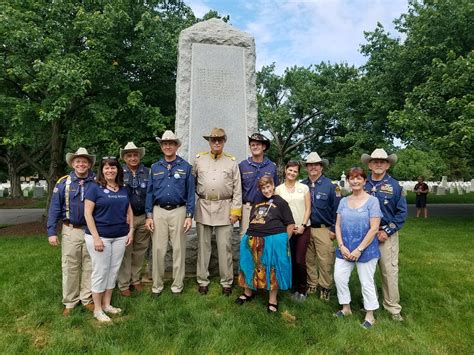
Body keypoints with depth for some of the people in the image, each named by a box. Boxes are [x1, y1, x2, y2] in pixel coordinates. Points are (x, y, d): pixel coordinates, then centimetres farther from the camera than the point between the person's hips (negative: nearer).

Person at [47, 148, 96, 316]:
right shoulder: (64, 182, -1)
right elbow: (54, 208, -1)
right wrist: (51, 232, -7)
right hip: (71, 231, 0)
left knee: (89, 266, 9)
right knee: (70, 267, 7)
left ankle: (87, 299, 23)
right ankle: (70, 302, 21)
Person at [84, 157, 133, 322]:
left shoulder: (123, 189, 9)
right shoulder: (95, 188, -6)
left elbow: (129, 211, 16)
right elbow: (88, 213, -10)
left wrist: (131, 230, 7)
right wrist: (96, 237, -16)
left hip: (120, 237, 5)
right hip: (100, 236, -5)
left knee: (113, 271, 12)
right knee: (100, 272, 3)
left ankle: (107, 304, 28)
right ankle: (97, 309, 18)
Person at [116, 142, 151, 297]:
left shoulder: (147, 172, 6)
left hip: (143, 217, 3)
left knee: (140, 250, 11)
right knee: (125, 251, 2)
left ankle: (135, 279, 27)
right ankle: (123, 284, 16)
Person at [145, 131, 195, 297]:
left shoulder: (185, 166, 2)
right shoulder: (155, 167, 9)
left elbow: (190, 193, 0)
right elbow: (150, 192, 9)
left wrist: (189, 216, -6)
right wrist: (149, 216, 2)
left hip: (178, 211, -1)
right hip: (159, 211, 2)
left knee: (179, 249, 6)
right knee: (158, 249, 5)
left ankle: (177, 285, 20)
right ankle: (157, 285, 20)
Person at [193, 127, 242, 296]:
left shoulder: (232, 162, 4)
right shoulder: (199, 159, 6)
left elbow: (237, 189, 2)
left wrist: (236, 210, -3)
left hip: (224, 208, -1)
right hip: (204, 207, 1)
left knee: (225, 247, 4)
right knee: (203, 246, 9)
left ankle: (226, 283, 17)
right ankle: (203, 281, 22)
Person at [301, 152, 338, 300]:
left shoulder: (329, 185, -4)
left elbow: (336, 209, -2)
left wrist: (334, 229, -5)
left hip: (323, 229, -3)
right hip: (305, 228, 3)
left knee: (325, 261, 2)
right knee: (309, 259, 12)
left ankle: (325, 287, 18)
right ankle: (311, 284, 27)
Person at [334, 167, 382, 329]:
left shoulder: (372, 201, -8)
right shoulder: (344, 201, 6)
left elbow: (374, 229, -13)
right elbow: (338, 225, 5)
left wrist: (359, 249, -15)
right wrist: (341, 246, -7)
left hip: (366, 250, -4)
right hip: (345, 249, 5)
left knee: (366, 283, 6)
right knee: (339, 278, 6)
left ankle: (370, 316, 25)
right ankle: (346, 308, 28)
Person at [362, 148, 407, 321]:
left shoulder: (394, 185, -4)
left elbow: (402, 212, -3)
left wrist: (387, 231, -10)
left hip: (387, 234, -2)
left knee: (389, 271, 1)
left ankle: (393, 307, 18)